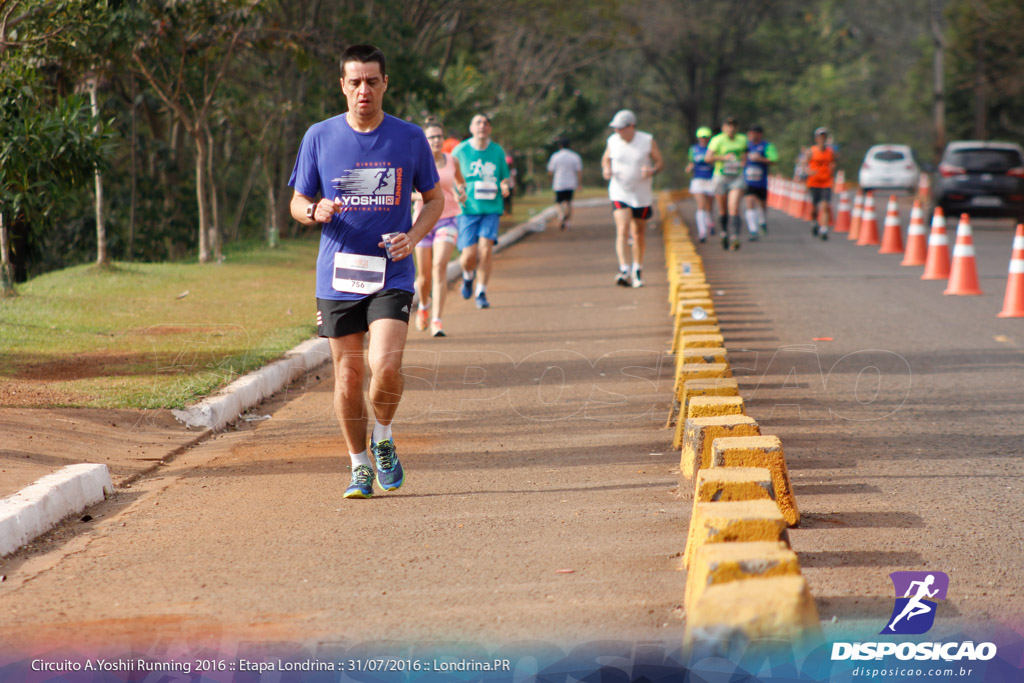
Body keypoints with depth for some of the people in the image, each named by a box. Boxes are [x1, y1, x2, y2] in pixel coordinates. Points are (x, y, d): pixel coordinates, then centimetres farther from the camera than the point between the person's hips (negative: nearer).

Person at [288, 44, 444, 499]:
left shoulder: (409, 138, 2)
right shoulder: (319, 137, 3)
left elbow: (434, 198, 13)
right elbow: (297, 203, 10)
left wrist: (413, 236, -6)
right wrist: (315, 211, -14)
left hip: (391, 275, -1)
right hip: (337, 274, 1)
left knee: (386, 366, -18)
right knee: (348, 376, 4)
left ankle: (383, 440, 11)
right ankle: (360, 467, 22)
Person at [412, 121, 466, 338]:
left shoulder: (452, 161, 4)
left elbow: (460, 181, 24)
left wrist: (460, 192, 2)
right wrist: (416, 196, -23)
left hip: (447, 221, 0)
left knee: (440, 266, -20)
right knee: (424, 276, 6)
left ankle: (436, 320, -23)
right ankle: (424, 305, 41)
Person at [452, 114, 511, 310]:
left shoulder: (497, 151, 6)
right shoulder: (460, 151, 0)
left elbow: (504, 176, 17)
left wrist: (504, 187, -6)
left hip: (491, 208, 1)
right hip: (467, 210, -1)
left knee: (485, 251, -14)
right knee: (469, 256, -7)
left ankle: (482, 293, 1)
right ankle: (468, 275, 29)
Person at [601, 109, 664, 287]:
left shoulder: (647, 141, -8)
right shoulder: (613, 141, -2)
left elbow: (660, 161, 1)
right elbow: (606, 158, 15)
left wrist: (652, 170, -21)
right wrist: (606, 169, -7)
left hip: (642, 195, 0)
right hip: (620, 194, 0)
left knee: (638, 234, 11)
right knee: (622, 231, -17)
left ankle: (638, 269, 30)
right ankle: (624, 270, -25)